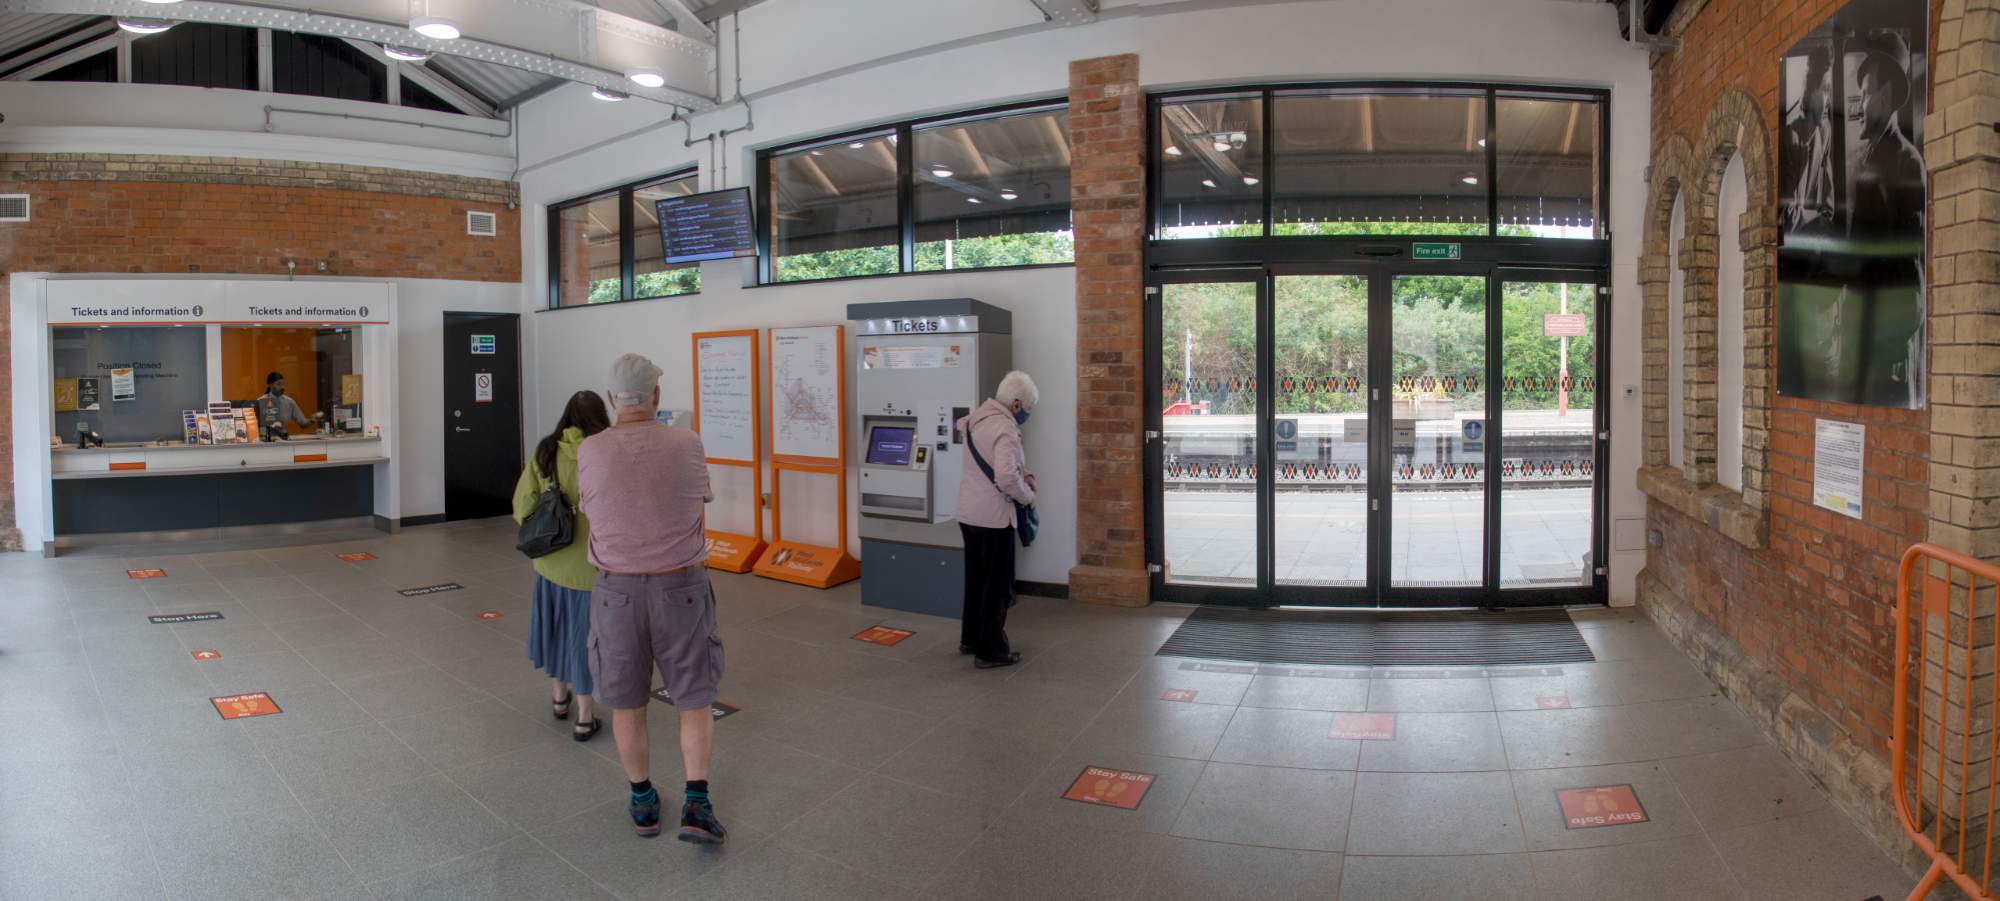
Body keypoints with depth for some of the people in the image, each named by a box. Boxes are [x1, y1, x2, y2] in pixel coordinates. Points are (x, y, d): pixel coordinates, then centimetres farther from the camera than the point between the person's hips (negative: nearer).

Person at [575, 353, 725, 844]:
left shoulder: (590, 452, -7)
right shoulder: (687, 445, -8)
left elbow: (592, 514, 9)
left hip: (616, 592, 1)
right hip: (681, 589, -1)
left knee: (626, 702, 18)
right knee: (694, 699, 13)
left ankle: (643, 803, 29)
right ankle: (696, 804, 3)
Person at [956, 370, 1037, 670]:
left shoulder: (977, 418, 9)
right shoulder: (1005, 429, -20)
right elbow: (1006, 478, -29)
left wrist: (1023, 474, 8)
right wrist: (1028, 497, -11)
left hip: (969, 514, 9)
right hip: (993, 518, -9)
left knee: (976, 579, 21)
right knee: (997, 586, 3)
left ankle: (970, 639, 32)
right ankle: (990, 651, 10)